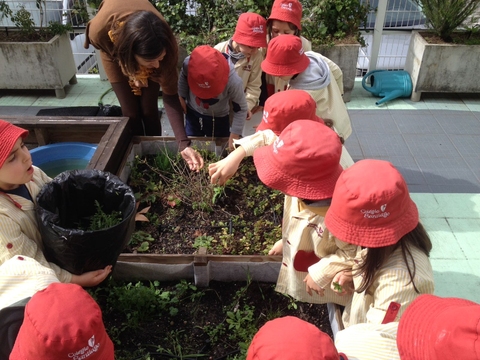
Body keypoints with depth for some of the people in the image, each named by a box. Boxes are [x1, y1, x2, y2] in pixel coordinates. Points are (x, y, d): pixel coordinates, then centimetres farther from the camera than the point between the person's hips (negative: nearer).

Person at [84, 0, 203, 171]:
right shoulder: (100, 30, -44)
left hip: (147, 47, 0)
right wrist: (130, 70, -22)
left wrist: (183, 143, -40)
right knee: (131, 112, -2)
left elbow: (170, 95, -33)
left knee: (148, 110, 0)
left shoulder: (162, 41, -41)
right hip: (115, 51, 0)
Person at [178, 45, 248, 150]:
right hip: (193, 114, 2)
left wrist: (234, 136, -19)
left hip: (219, 119, -2)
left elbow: (240, 109, -20)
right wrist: (181, 97, 3)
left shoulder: (234, 81, -37)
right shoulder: (189, 63, -31)